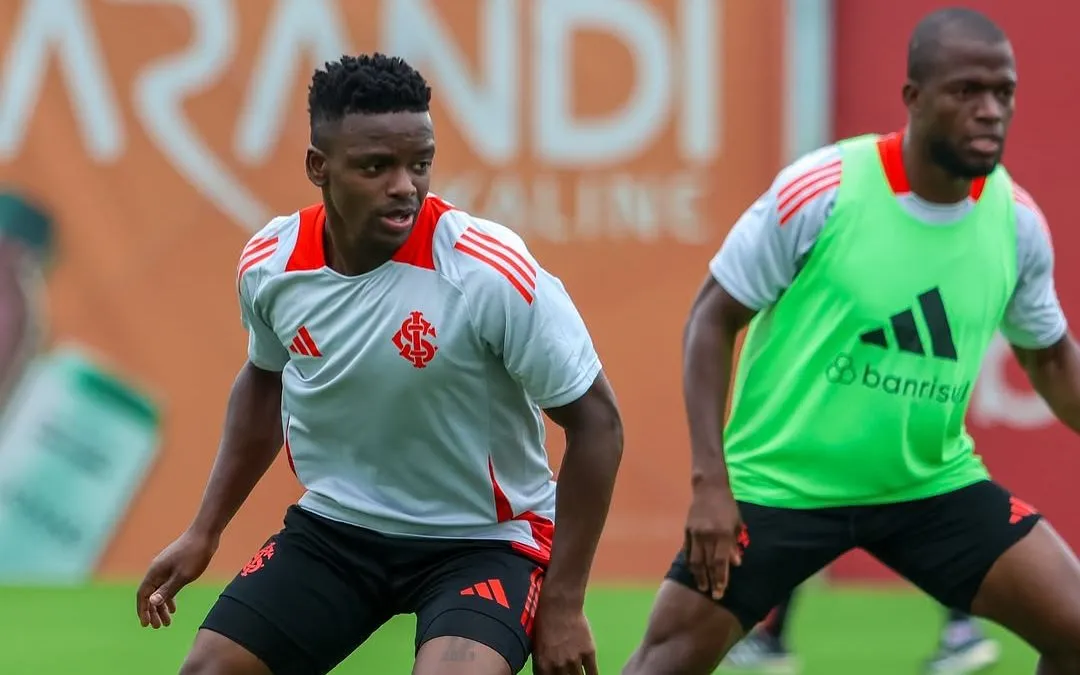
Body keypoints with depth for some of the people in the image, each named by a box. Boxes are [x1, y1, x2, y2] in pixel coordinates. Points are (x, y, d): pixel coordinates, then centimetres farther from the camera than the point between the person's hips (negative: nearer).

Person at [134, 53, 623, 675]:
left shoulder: (491, 272, -24)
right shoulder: (270, 265, -9)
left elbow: (595, 420, -16)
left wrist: (563, 602, -16)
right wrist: (205, 531, 13)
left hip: (482, 539, -5)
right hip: (334, 528, 5)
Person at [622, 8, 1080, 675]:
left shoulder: (1017, 220, -5)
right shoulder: (821, 191, -18)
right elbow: (711, 319, -10)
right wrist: (711, 482, -16)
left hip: (931, 481, 4)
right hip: (778, 484, -3)